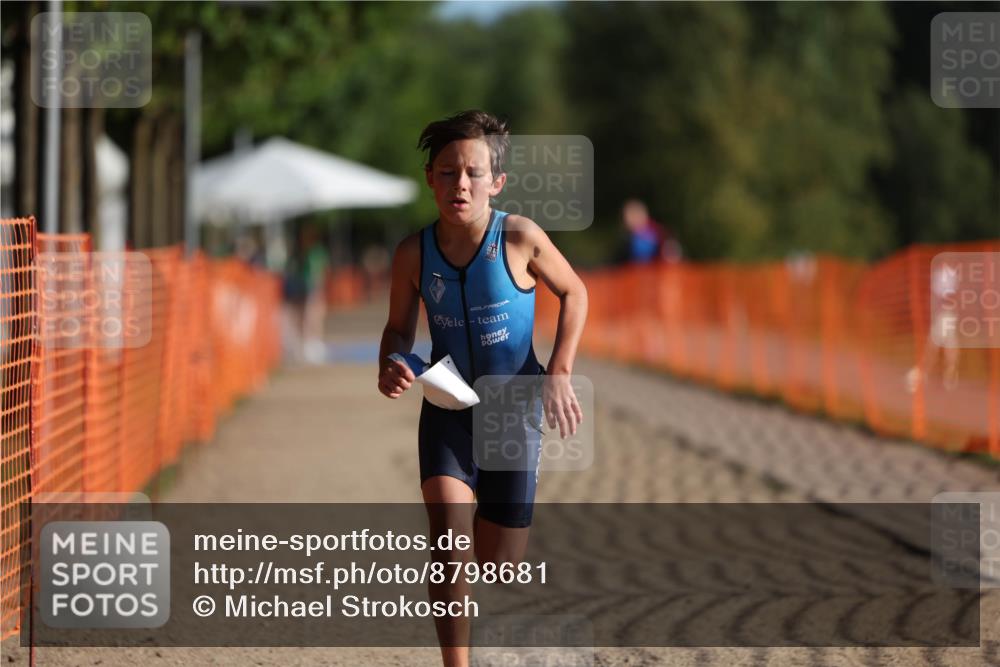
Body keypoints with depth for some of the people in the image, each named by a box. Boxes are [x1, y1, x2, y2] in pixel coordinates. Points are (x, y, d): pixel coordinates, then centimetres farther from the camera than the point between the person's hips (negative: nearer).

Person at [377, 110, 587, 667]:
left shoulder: (521, 238, -21)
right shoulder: (414, 253, -14)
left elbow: (574, 293, -3)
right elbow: (400, 327, 3)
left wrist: (558, 373, -12)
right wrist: (391, 368, -20)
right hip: (447, 406, 1)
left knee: (499, 563, 7)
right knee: (448, 529, -24)